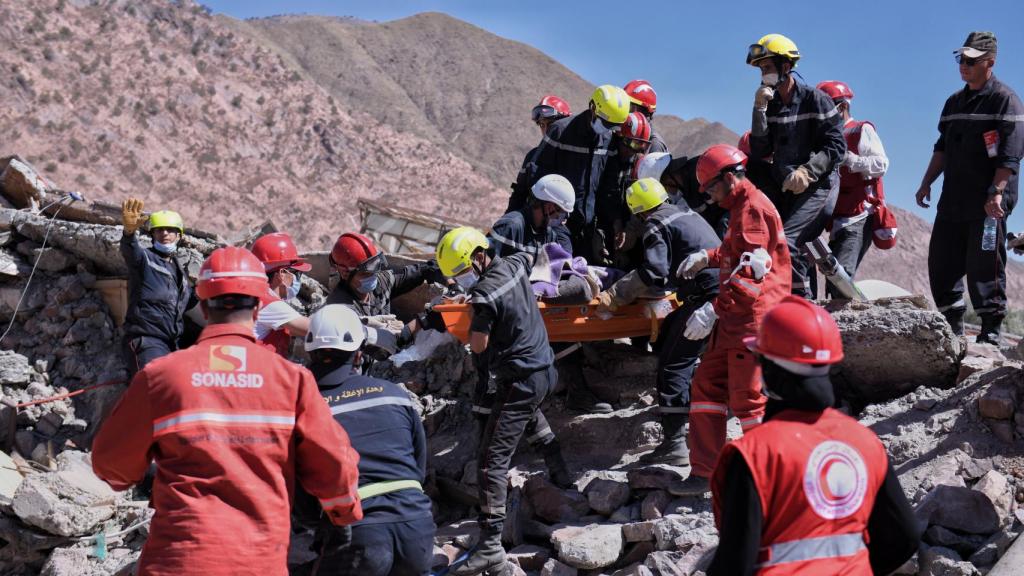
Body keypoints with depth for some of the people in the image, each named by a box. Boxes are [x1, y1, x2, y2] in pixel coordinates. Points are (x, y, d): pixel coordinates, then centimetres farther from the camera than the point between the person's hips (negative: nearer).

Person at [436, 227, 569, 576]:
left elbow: (478, 346, -15)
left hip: (520, 380, -9)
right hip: (545, 368, 9)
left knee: (492, 460, -11)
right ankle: (559, 474, 51)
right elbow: (531, 257, 30)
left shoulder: (485, 293, -20)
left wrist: (473, 315, 1)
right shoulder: (516, 265, 4)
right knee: (532, 417, 42)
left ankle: (490, 547, -17)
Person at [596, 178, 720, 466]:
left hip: (706, 298, -9)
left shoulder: (656, 224, -4)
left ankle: (675, 444, -13)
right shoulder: (688, 213, 23)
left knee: (673, 365, -7)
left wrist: (614, 296, -11)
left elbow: (653, 273, -15)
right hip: (726, 288, 9)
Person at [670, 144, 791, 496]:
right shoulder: (742, 207, 19)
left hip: (752, 320, -11)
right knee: (706, 385, 10)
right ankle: (703, 473, 14)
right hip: (734, 320, 11)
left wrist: (715, 309, -27)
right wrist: (708, 257, 15)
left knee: (746, 399, -4)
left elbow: (753, 269, -24)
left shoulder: (753, 207, -14)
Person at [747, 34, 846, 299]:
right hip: (783, 187, 6)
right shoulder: (769, 104, 9)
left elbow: (837, 147, -11)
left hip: (817, 185, -6)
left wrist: (807, 171, -24)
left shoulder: (815, 99, -7)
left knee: (787, 242, -21)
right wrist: (759, 110, -8)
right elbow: (760, 152, 0)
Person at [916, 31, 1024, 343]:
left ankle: (991, 329, 1)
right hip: (953, 200, 8)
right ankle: (953, 325, 17)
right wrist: (926, 183, 15)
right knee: (941, 262, 7)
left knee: (984, 265, -7)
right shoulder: (954, 102, 17)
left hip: (988, 203, -8)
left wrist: (997, 192, -22)